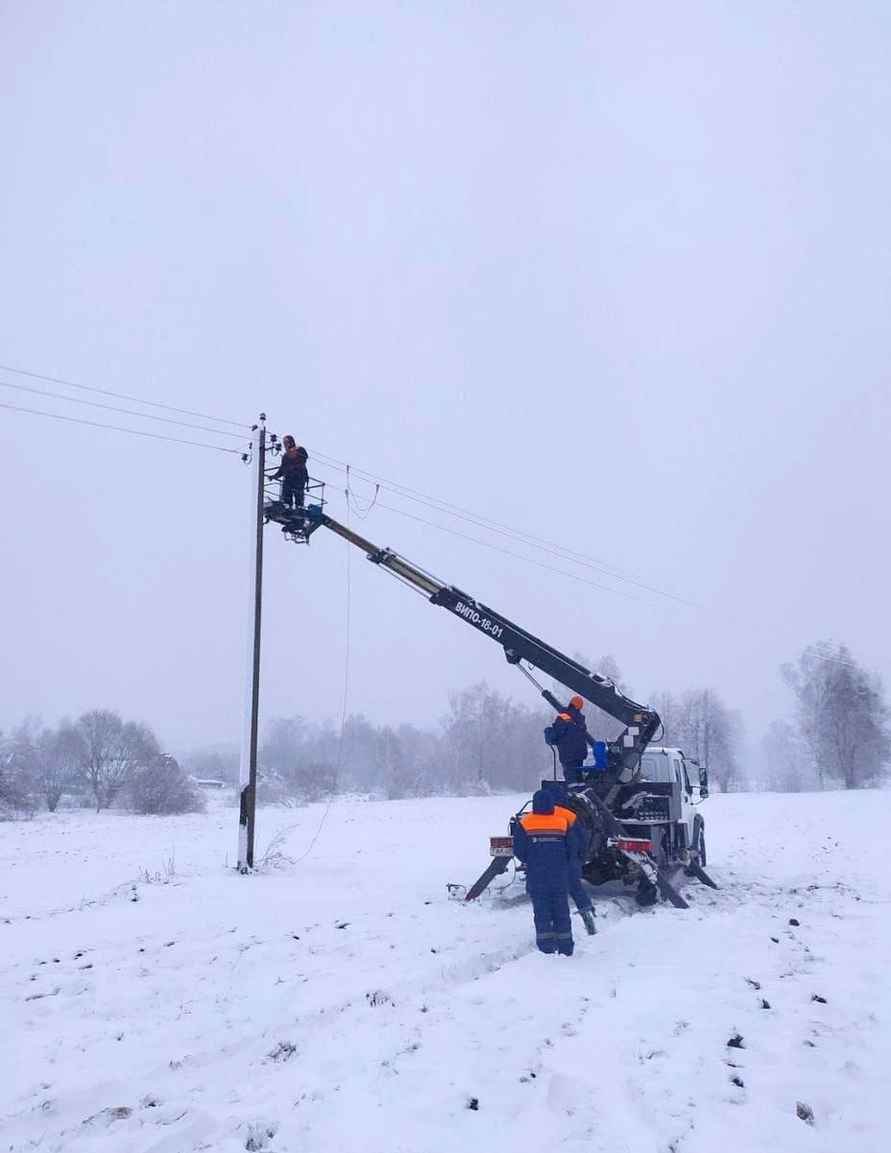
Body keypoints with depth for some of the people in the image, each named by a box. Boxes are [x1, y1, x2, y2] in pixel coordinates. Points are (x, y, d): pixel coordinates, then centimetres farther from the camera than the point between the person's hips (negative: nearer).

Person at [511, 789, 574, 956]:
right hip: (560, 878, 2)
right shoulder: (563, 823, -2)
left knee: (542, 913, 5)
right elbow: (572, 850, 2)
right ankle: (565, 948, 15)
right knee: (561, 912, 12)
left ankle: (546, 948, 2)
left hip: (536, 878, -2)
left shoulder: (524, 824, -7)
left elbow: (519, 850, -6)